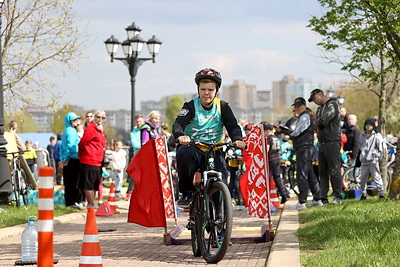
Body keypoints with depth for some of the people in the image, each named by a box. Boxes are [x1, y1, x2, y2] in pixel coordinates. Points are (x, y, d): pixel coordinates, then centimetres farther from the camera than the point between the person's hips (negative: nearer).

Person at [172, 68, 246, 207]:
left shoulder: (222, 106, 5)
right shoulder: (191, 106, -3)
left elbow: (233, 126, -3)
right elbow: (179, 123, -19)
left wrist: (237, 139, -27)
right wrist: (180, 136, -43)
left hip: (214, 150, 2)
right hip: (193, 148, -2)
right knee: (183, 153, -37)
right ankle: (186, 193, -19)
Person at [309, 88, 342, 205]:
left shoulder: (332, 104, -6)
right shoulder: (320, 108, 21)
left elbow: (324, 120, -17)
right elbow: (318, 124, 14)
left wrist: (316, 122, 1)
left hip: (332, 142, -9)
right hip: (322, 143, 9)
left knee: (334, 170, -7)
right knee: (322, 172, 6)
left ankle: (338, 197, -3)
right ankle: (323, 197, 7)